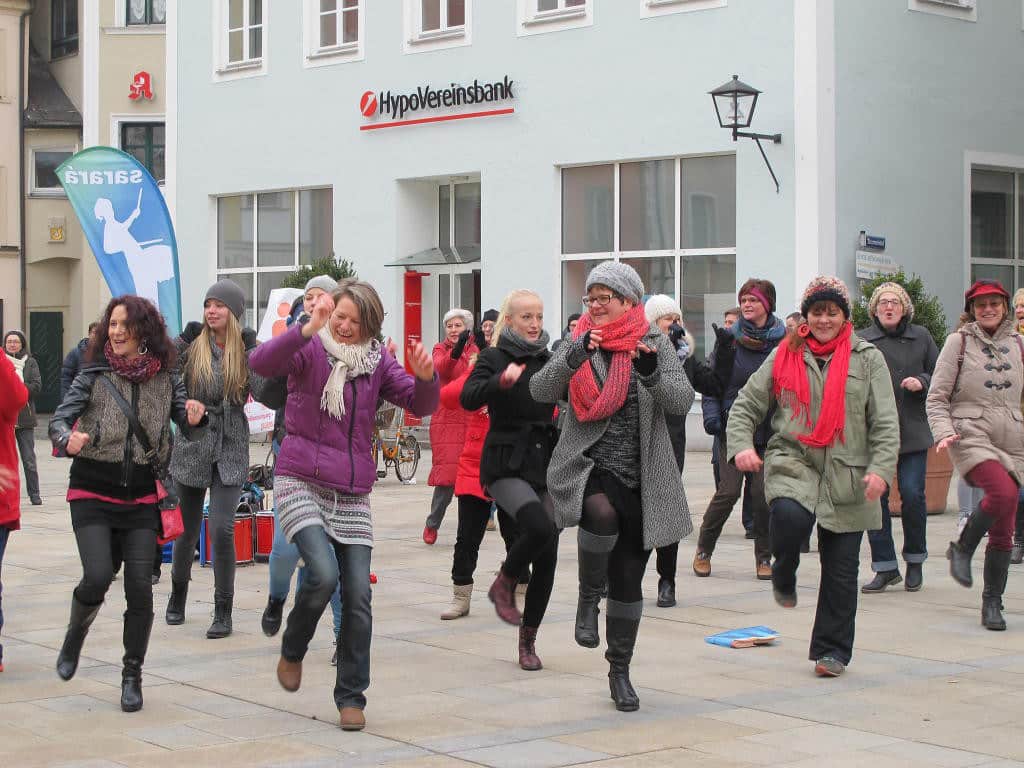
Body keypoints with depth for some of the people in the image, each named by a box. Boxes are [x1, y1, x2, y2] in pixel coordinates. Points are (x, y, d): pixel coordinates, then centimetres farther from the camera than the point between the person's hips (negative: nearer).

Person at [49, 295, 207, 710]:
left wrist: (195, 419, -20)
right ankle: (75, 633, 16)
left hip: (141, 497, 2)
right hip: (93, 493, -2)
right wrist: (69, 438, -28)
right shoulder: (94, 375, -4)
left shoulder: (165, 378, 1)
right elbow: (59, 419, -5)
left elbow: (189, 432, 4)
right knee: (98, 576, -17)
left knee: (140, 586, -4)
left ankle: (132, 675, 12)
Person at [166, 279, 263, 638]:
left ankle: (223, 612, 0)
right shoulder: (191, 343, 0)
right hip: (191, 449, 1)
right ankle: (178, 594, 37)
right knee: (186, 530, 10)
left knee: (221, 529, -13)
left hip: (230, 452, -1)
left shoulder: (246, 349, 1)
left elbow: (263, 390, -12)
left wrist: (251, 349, -17)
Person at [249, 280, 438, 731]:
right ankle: (292, 651, 7)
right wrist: (308, 329, -36)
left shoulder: (377, 361, 9)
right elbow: (261, 363, -23)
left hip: (353, 493, 4)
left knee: (358, 596, -2)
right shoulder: (310, 350, -3)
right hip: (301, 482, -4)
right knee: (324, 573, -23)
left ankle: (351, 697, 12)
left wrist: (425, 376, -21)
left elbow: (420, 405, 1)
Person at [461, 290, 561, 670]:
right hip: (506, 466, -5)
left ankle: (528, 639, 16)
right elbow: (468, 398, -19)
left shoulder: (549, 360, 13)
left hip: (546, 466, 5)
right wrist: (502, 380, -36)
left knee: (547, 558, 1)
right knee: (539, 527, -30)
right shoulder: (494, 358, -2)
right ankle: (503, 584, -1)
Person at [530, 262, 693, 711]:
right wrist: (574, 357, -27)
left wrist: (652, 373, -27)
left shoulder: (655, 344, 4)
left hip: (641, 478, 2)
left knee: (629, 580, 7)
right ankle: (588, 597, -10)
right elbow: (541, 391, -10)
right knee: (602, 513, -36)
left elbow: (682, 402, -8)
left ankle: (620, 670, 25)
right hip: (587, 467, -1)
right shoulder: (578, 344, 5)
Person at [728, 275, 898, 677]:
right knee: (791, 516, -33)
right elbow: (746, 404, 10)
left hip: (846, 474, 1)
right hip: (792, 460, 0)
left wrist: (880, 468, -12)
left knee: (841, 568, 3)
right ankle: (783, 577, 0)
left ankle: (832, 650, 17)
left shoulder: (867, 358, 6)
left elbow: (885, 422, 2)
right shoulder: (785, 356, 8)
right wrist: (741, 445, -8)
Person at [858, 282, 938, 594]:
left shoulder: (921, 337, 9)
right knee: (874, 496, -2)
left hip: (913, 432, 1)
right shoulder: (860, 341, 3)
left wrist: (922, 382, -5)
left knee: (912, 494, -4)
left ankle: (915, 561, 17)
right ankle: (885, 567, 9)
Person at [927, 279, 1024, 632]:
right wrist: (943, 431, -14)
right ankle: (962, 549, -5)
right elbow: (937, 398, 1)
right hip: (971, 435, -4)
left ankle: (993, 602, 16)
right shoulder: (958, 342, 3)